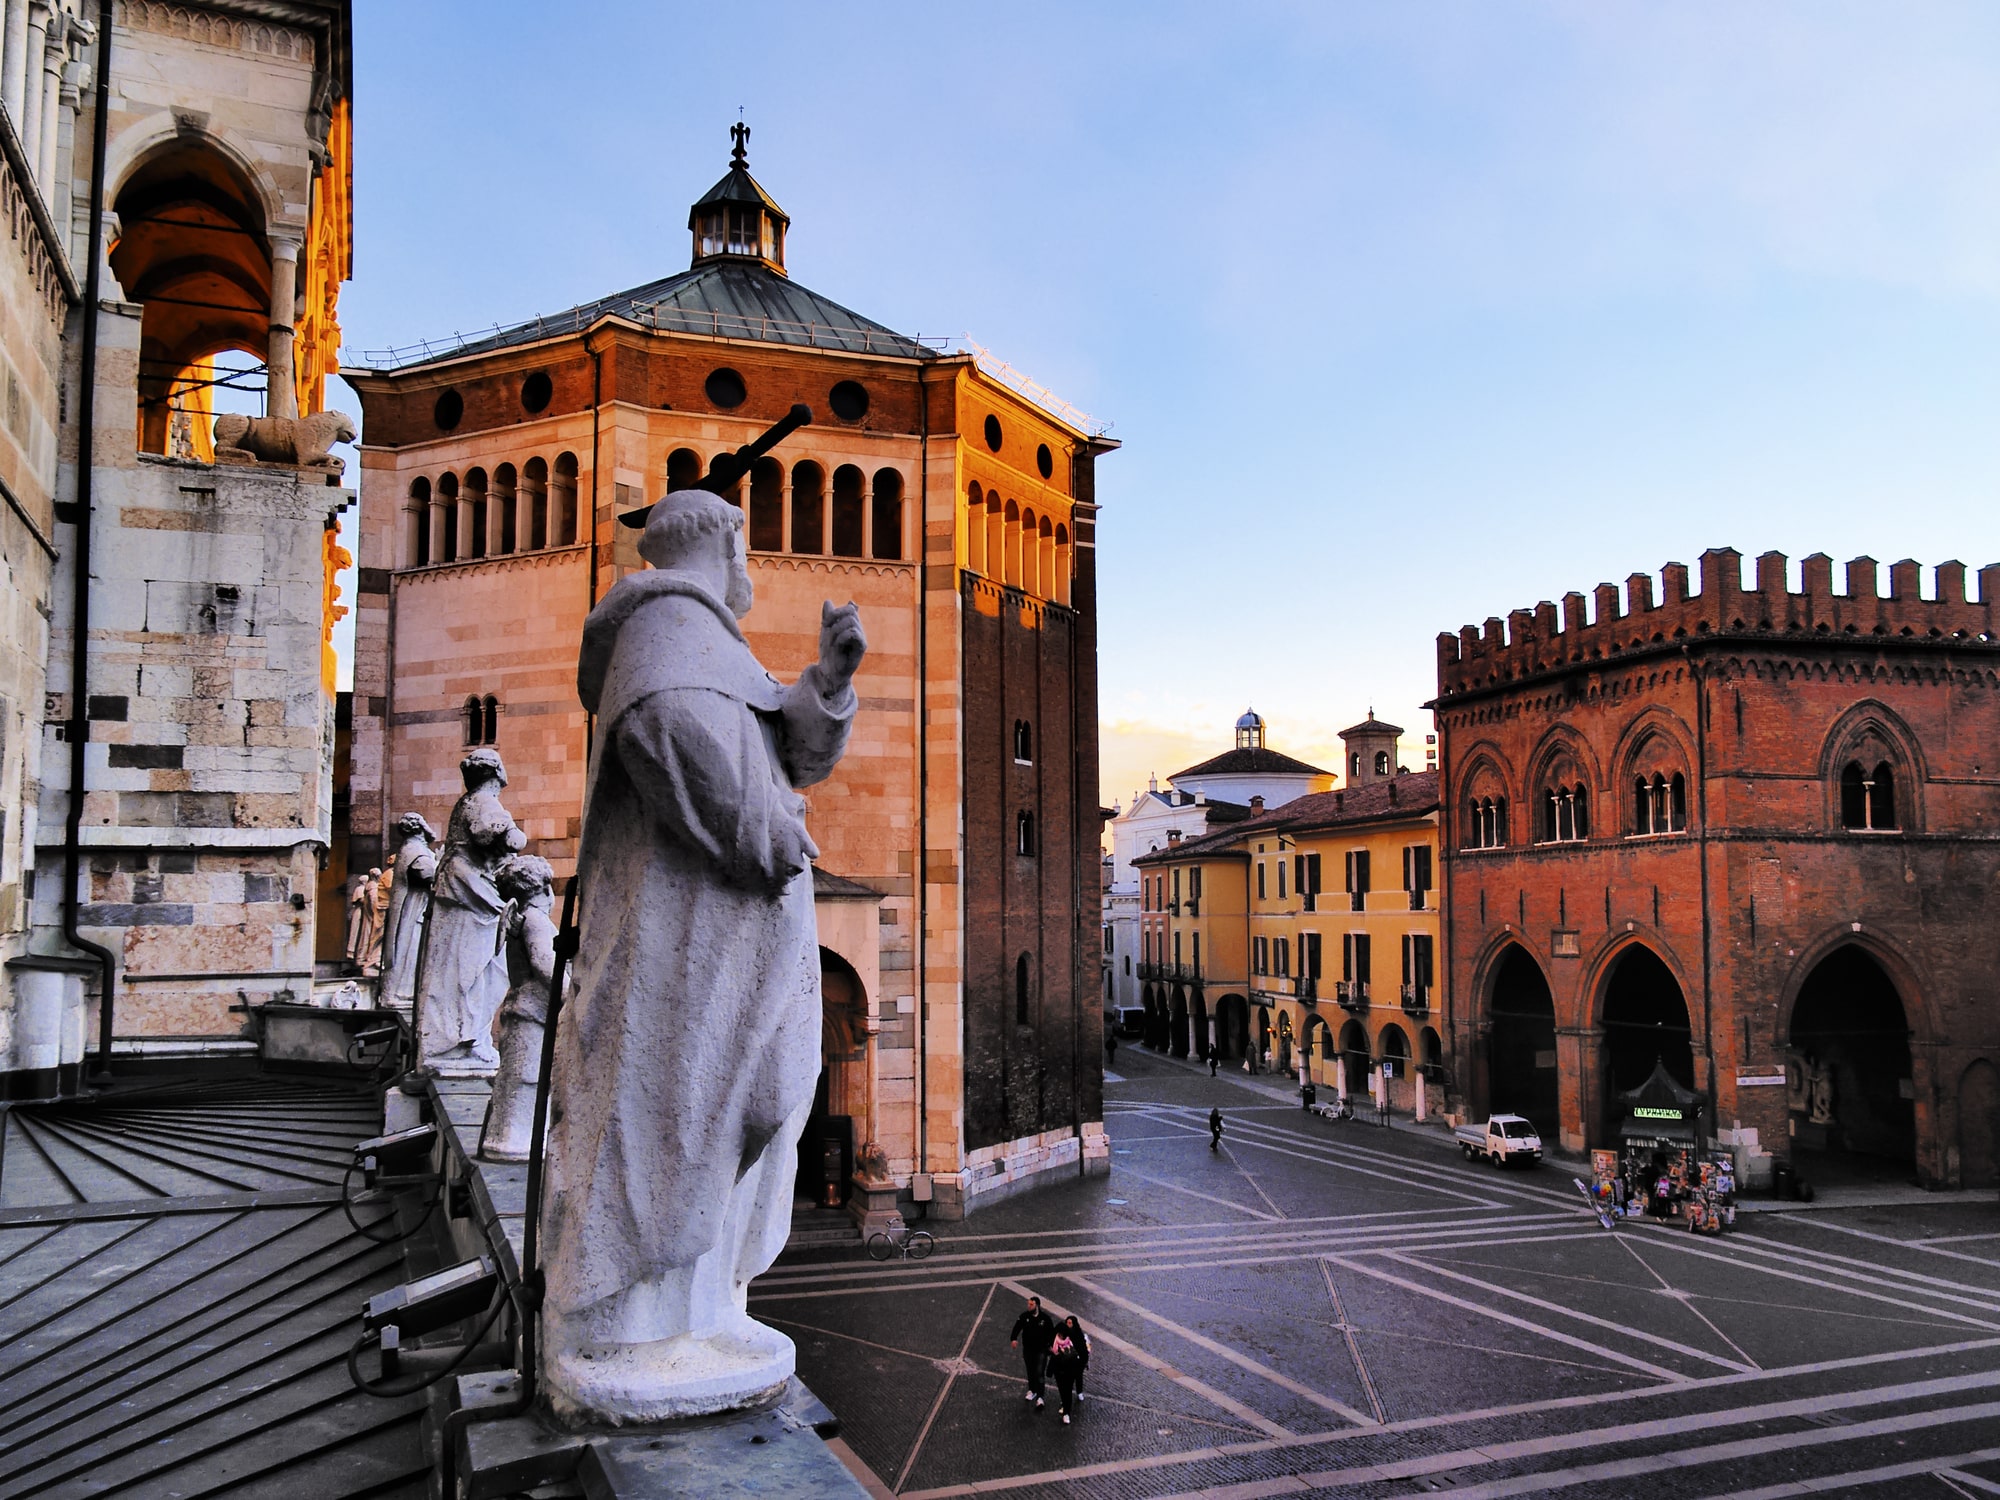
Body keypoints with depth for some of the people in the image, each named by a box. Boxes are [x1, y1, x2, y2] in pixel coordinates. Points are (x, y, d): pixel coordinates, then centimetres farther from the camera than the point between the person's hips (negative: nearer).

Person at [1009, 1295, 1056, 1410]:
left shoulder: (1045, 1318, -12)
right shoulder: (1024, 1316, -8)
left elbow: (1051, 1333, -4)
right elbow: (1017, 1327, -11)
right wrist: (1013, 1339, -28)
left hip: (1041, 1350, -3)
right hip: (1028, 1349, 3)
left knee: (1039, 1373, -10)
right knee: (1030, 1371, 18)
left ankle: (1039, 1397, -9)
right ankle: (1032, 1390, 38)